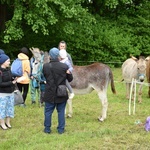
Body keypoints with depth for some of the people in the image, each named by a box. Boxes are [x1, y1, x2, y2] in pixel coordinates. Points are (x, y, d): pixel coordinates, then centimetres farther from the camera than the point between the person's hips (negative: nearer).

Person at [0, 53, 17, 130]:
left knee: (10, 107, 13)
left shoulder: (8, 69, 3)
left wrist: (14, 79, -9)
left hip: (11, 93, 7)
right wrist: (11, 83, -21)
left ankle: (8, 122, 28)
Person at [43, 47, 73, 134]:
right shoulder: (64, 66, -12)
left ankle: (47, 129, 21)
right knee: (61, 111, 12)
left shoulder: (45, 66, -10)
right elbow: (70, 79, -1)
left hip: (49, 94, 0)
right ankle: (61, 129, 18)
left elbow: (44, 76, 5)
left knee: (48, 111, 13)